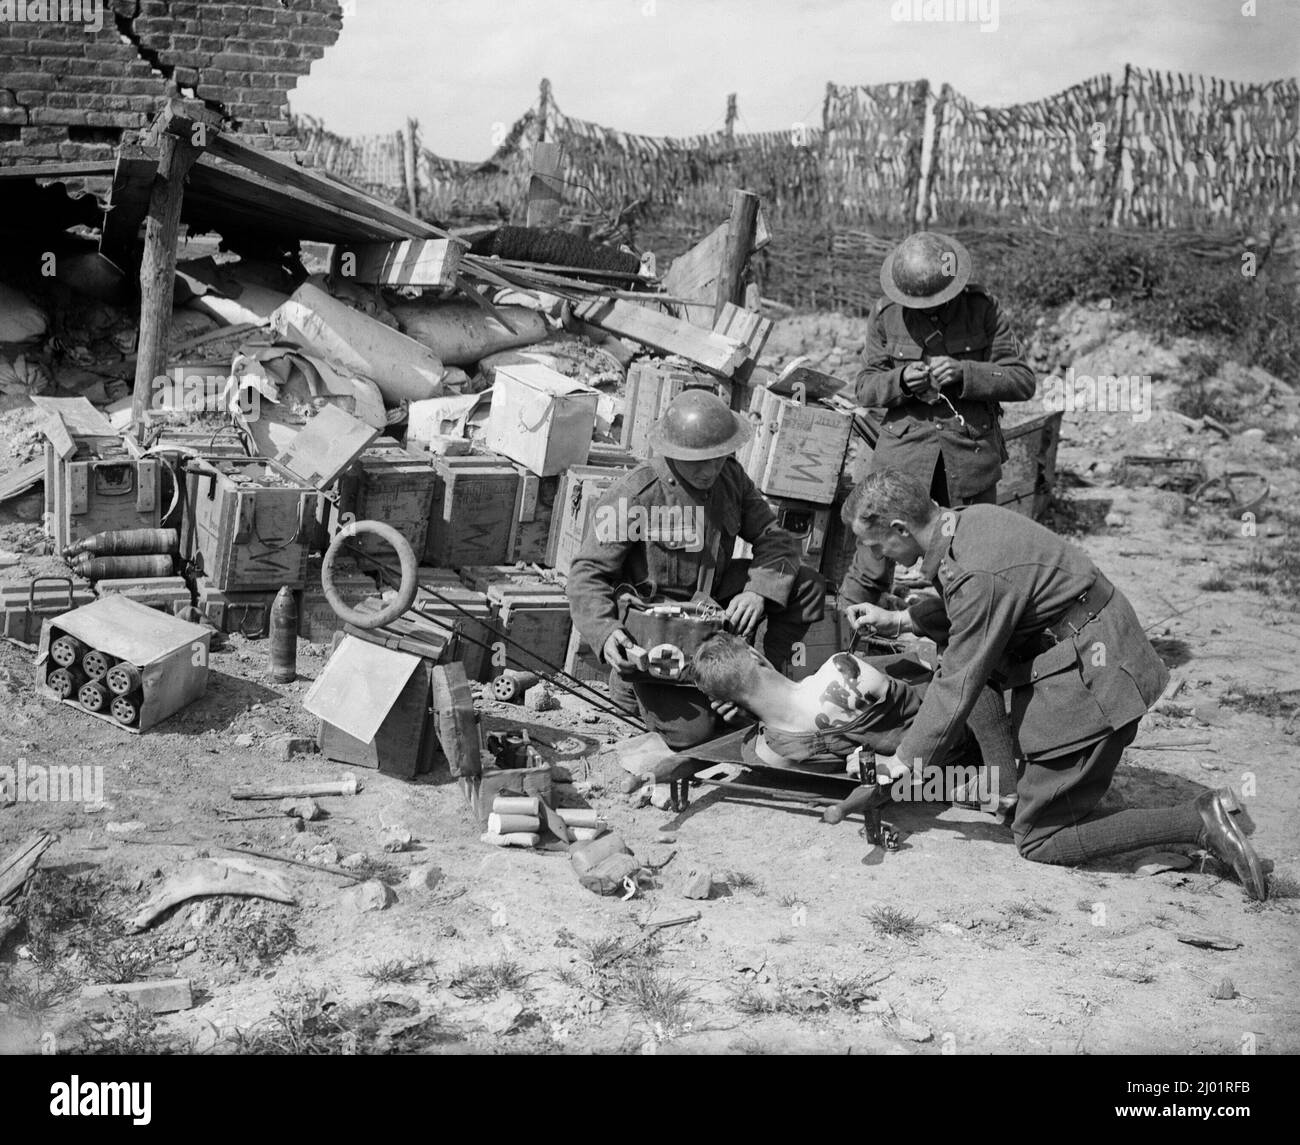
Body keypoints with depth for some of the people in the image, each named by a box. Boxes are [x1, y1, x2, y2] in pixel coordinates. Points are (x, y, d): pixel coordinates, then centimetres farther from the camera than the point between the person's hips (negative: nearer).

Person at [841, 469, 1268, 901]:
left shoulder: (979, 576, -26)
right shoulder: (969, 520, 2)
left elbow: (958, 686, -19)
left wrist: (903, 762, -9)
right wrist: (898, 620, 15)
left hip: (1090, 682, -10)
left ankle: (1197, 821, -4)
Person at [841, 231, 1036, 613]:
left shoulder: (981, 308, -2)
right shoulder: (886, 315, 0)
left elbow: (1023, 381, -2)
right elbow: (864, 387, 7)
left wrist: (964, 374, -17)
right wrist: (900, 381, -15)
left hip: (971, 452, 0)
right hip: (904, 450, 0)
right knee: (873, 562, -2)